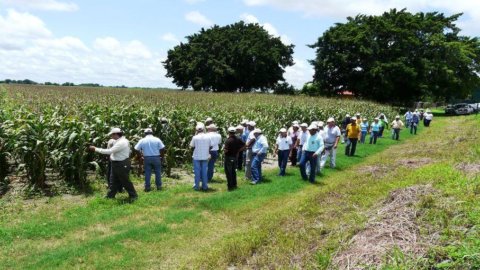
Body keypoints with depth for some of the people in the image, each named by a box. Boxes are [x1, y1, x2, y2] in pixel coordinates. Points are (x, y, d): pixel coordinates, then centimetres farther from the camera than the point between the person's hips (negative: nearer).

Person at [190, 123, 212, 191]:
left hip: (197, 157, -2)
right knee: (204, 171, 11)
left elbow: (192, 146, -3)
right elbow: (211, 146, 1)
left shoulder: (195, 137, -12)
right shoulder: (208, 137, -4)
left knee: (197, 172, 8)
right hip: (205, 157, 2)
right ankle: (205, 186, 15)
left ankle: (197, 186, 12)